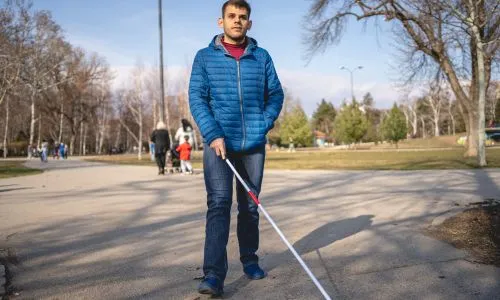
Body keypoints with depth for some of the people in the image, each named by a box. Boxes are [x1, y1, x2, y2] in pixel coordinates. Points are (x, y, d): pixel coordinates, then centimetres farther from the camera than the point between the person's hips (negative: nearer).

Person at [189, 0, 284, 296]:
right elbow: (197, 98, -2)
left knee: (250, 205, 11)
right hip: (218, 142, -2)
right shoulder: (204, 57, 4)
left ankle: (250, 259, 28)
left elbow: (276, 93, 10)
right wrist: (213, 135, -14)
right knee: (218, 203, -13)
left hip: (253, 143, 2)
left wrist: (265, 122, -7)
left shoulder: (262, 57, 9)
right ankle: (214, 274, -15)